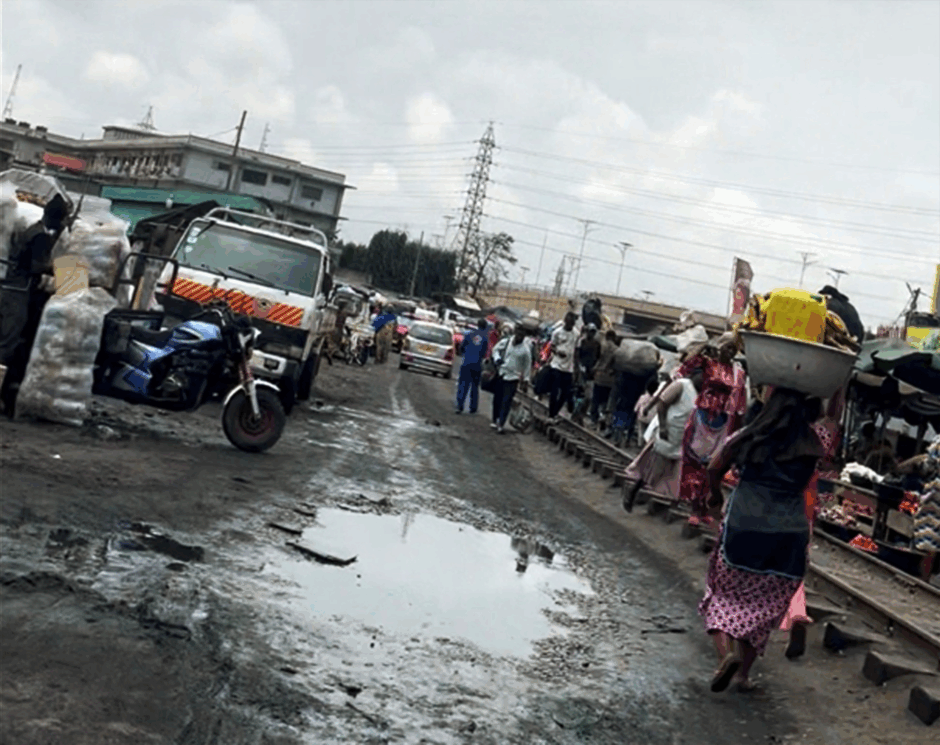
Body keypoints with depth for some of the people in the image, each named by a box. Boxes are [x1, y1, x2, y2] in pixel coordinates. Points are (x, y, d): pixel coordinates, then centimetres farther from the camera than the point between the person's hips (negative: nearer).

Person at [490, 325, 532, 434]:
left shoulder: (527, 348, -10)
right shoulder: (506, 342, -6)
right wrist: (497, 359, -10)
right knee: (497, 398, 11)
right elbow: (496, 350, 10)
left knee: (507, 401, -8)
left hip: (513, 377, -3)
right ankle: (495, 421, 25)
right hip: (501, 374, 3)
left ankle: (501, 424, -6)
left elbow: (528, 365, 0)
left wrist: (526, 379, 2)